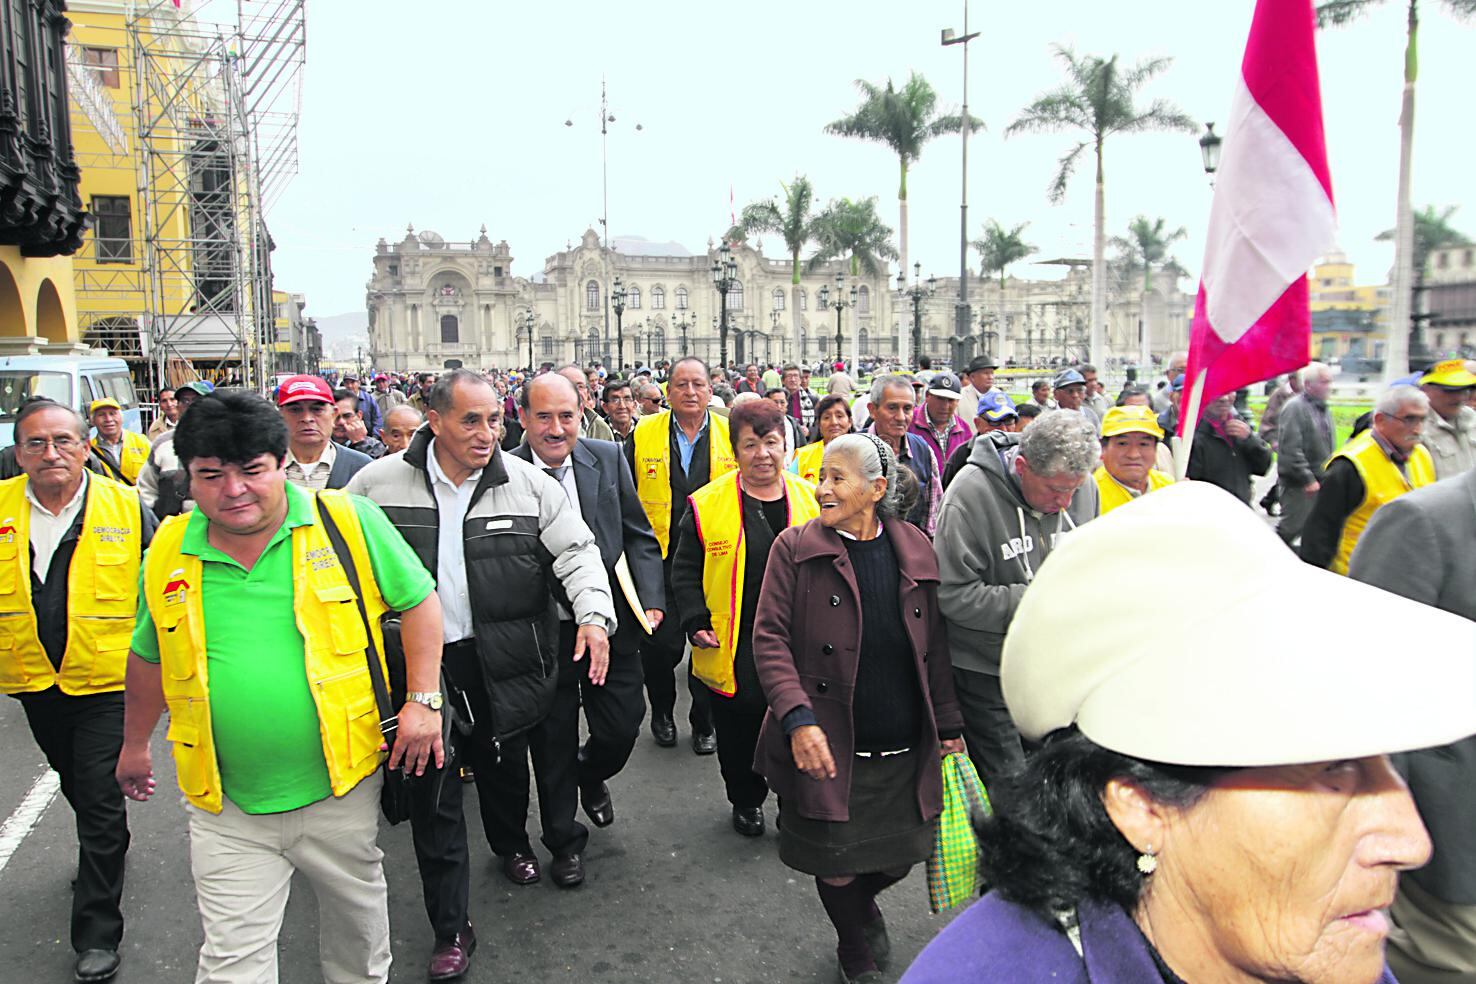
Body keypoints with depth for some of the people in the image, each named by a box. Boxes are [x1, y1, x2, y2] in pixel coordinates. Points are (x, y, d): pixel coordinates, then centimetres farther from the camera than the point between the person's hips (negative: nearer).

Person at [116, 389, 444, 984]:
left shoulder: (348, 521, -10)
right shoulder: (167, 551, -1)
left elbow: (418, 601, -3)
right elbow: (148, 656, 15)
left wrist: (422, 701, -10)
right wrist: (134, 745, 24)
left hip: (341, 789, -1)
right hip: (226, 809, 2)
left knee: (357, 920, 21)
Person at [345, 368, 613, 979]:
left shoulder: (528, 484, -5)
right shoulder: (378, 484, -4)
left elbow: (575, 550, -4)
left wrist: (593, 612, -20)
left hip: (501, 664, 1)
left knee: (500, 765, 22)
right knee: (433, 799, 4)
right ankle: (451, 930, 19)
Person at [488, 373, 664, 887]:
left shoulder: (608, 459, -2)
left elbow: (640, 537, 3)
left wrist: (651, 600, -8)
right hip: (544, 633, -2)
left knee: (622, 729, 7)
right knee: (553, 751, 12)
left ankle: (590, 774, 44)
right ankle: (565, 842, 36)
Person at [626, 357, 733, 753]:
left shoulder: (731, 434, 2)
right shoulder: (643, 434, 2)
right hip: (658, 559, 0)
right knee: (660, 645, 2)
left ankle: (704, 723, 27)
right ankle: (662, 713, 29)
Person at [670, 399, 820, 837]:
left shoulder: (811, 500, 2)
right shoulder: (707, 505, -4)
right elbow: (685, 571, 2)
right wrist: (696, 622, -10)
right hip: (732, 651, -1)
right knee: (738, 733, 12)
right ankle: (746, 801, 36)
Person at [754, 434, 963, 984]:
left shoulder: (915, 549, 3)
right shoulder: (795, 547, -6)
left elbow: (934, 646, 9)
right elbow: (770, 638, -10)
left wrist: (948, 725, 10)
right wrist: (797, 718, -21)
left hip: (904, 749, 3)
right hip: (827, 744, -2)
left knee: (899, 855, 13)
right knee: (836, 865, 10)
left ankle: (862, 904, 50)